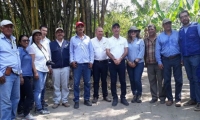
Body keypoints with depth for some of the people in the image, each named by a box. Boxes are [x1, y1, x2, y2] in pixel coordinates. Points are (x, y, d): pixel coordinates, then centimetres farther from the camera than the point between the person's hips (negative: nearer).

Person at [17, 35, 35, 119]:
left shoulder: (26, 50, 16)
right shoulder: (20, 50, -10)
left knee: (23, 95, 15)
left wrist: (31, 75, 16)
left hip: (28, 76, 9)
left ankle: (20, 111, 25)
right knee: (30, 95, -8)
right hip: (23, 76, -9)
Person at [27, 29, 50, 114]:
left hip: (44, 70, 7)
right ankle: (39, 108, 1)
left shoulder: (42, 46, 14)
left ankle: (39, 105, 17)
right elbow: (32, 61, -12)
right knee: (38, 90, -4)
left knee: (41, 89, 9)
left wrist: (48, 67, 12)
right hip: (38, 70, -7)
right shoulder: (32, 47, -7)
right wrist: (35, 72, -18)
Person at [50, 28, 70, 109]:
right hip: (55, 68, 0)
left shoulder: (67, 43, 9)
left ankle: (64, 100, 16)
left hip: (65, 67, 0)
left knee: (65, 85, 6)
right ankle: (56, 101, 14)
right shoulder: (51, 44, 7)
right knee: (56, 86, 5)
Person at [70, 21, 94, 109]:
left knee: (87, 82, 7)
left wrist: (91, 61, 0)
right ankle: (76, 101, 8)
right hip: (77, 64, -2)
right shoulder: (73, 39, 6)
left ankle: (86, 99, 18)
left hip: (87, 64, 2)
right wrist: (72, 61, -7)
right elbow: (71, 51, 5)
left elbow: (91, 51, 8)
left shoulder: (88, 38, 9)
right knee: (76, 83, -1)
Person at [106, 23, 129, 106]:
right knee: (113, 81, 2)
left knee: (123, 80, 3)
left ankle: (123, 97, 13)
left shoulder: (124, 40, 9)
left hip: (121, 62, 1)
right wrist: (114, 59, -12)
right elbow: (107, 52, -1)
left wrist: (120, 59, -11)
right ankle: (115, 98, 10)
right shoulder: (109, 40, 6)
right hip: (112, 62, -1)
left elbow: (126, 51, 2)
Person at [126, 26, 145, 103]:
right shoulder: (127, 42, 9)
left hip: (139, 63, -3)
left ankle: (139, 95, 9)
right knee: (132, 80, 4)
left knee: (137, 80, -11)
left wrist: (135, 61, -12)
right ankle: (134, 95, 20)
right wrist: (128, 61, -8)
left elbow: (142, 52, -5)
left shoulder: (140, 41, 3)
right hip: (129, 64, 3)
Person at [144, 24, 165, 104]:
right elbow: (144, 51, 12)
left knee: (160, 80, 1)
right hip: (149, 64, 3)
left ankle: (162, 97, 11)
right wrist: (145, 62, 7)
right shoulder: (145, 40, 11)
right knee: (152, 81, 7)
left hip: (158, 63, -3)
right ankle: (154, 97, 16)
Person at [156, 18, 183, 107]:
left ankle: (178, 99, 10)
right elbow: (157, 50, 5)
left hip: (176, 58, -1)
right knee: (166, 80, 5)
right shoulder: (160, 36, 7)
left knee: (178, 79, 0)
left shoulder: (177, 34, 5)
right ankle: (169, 98, 17)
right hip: (165, 60, 1)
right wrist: (159, 61, -2)